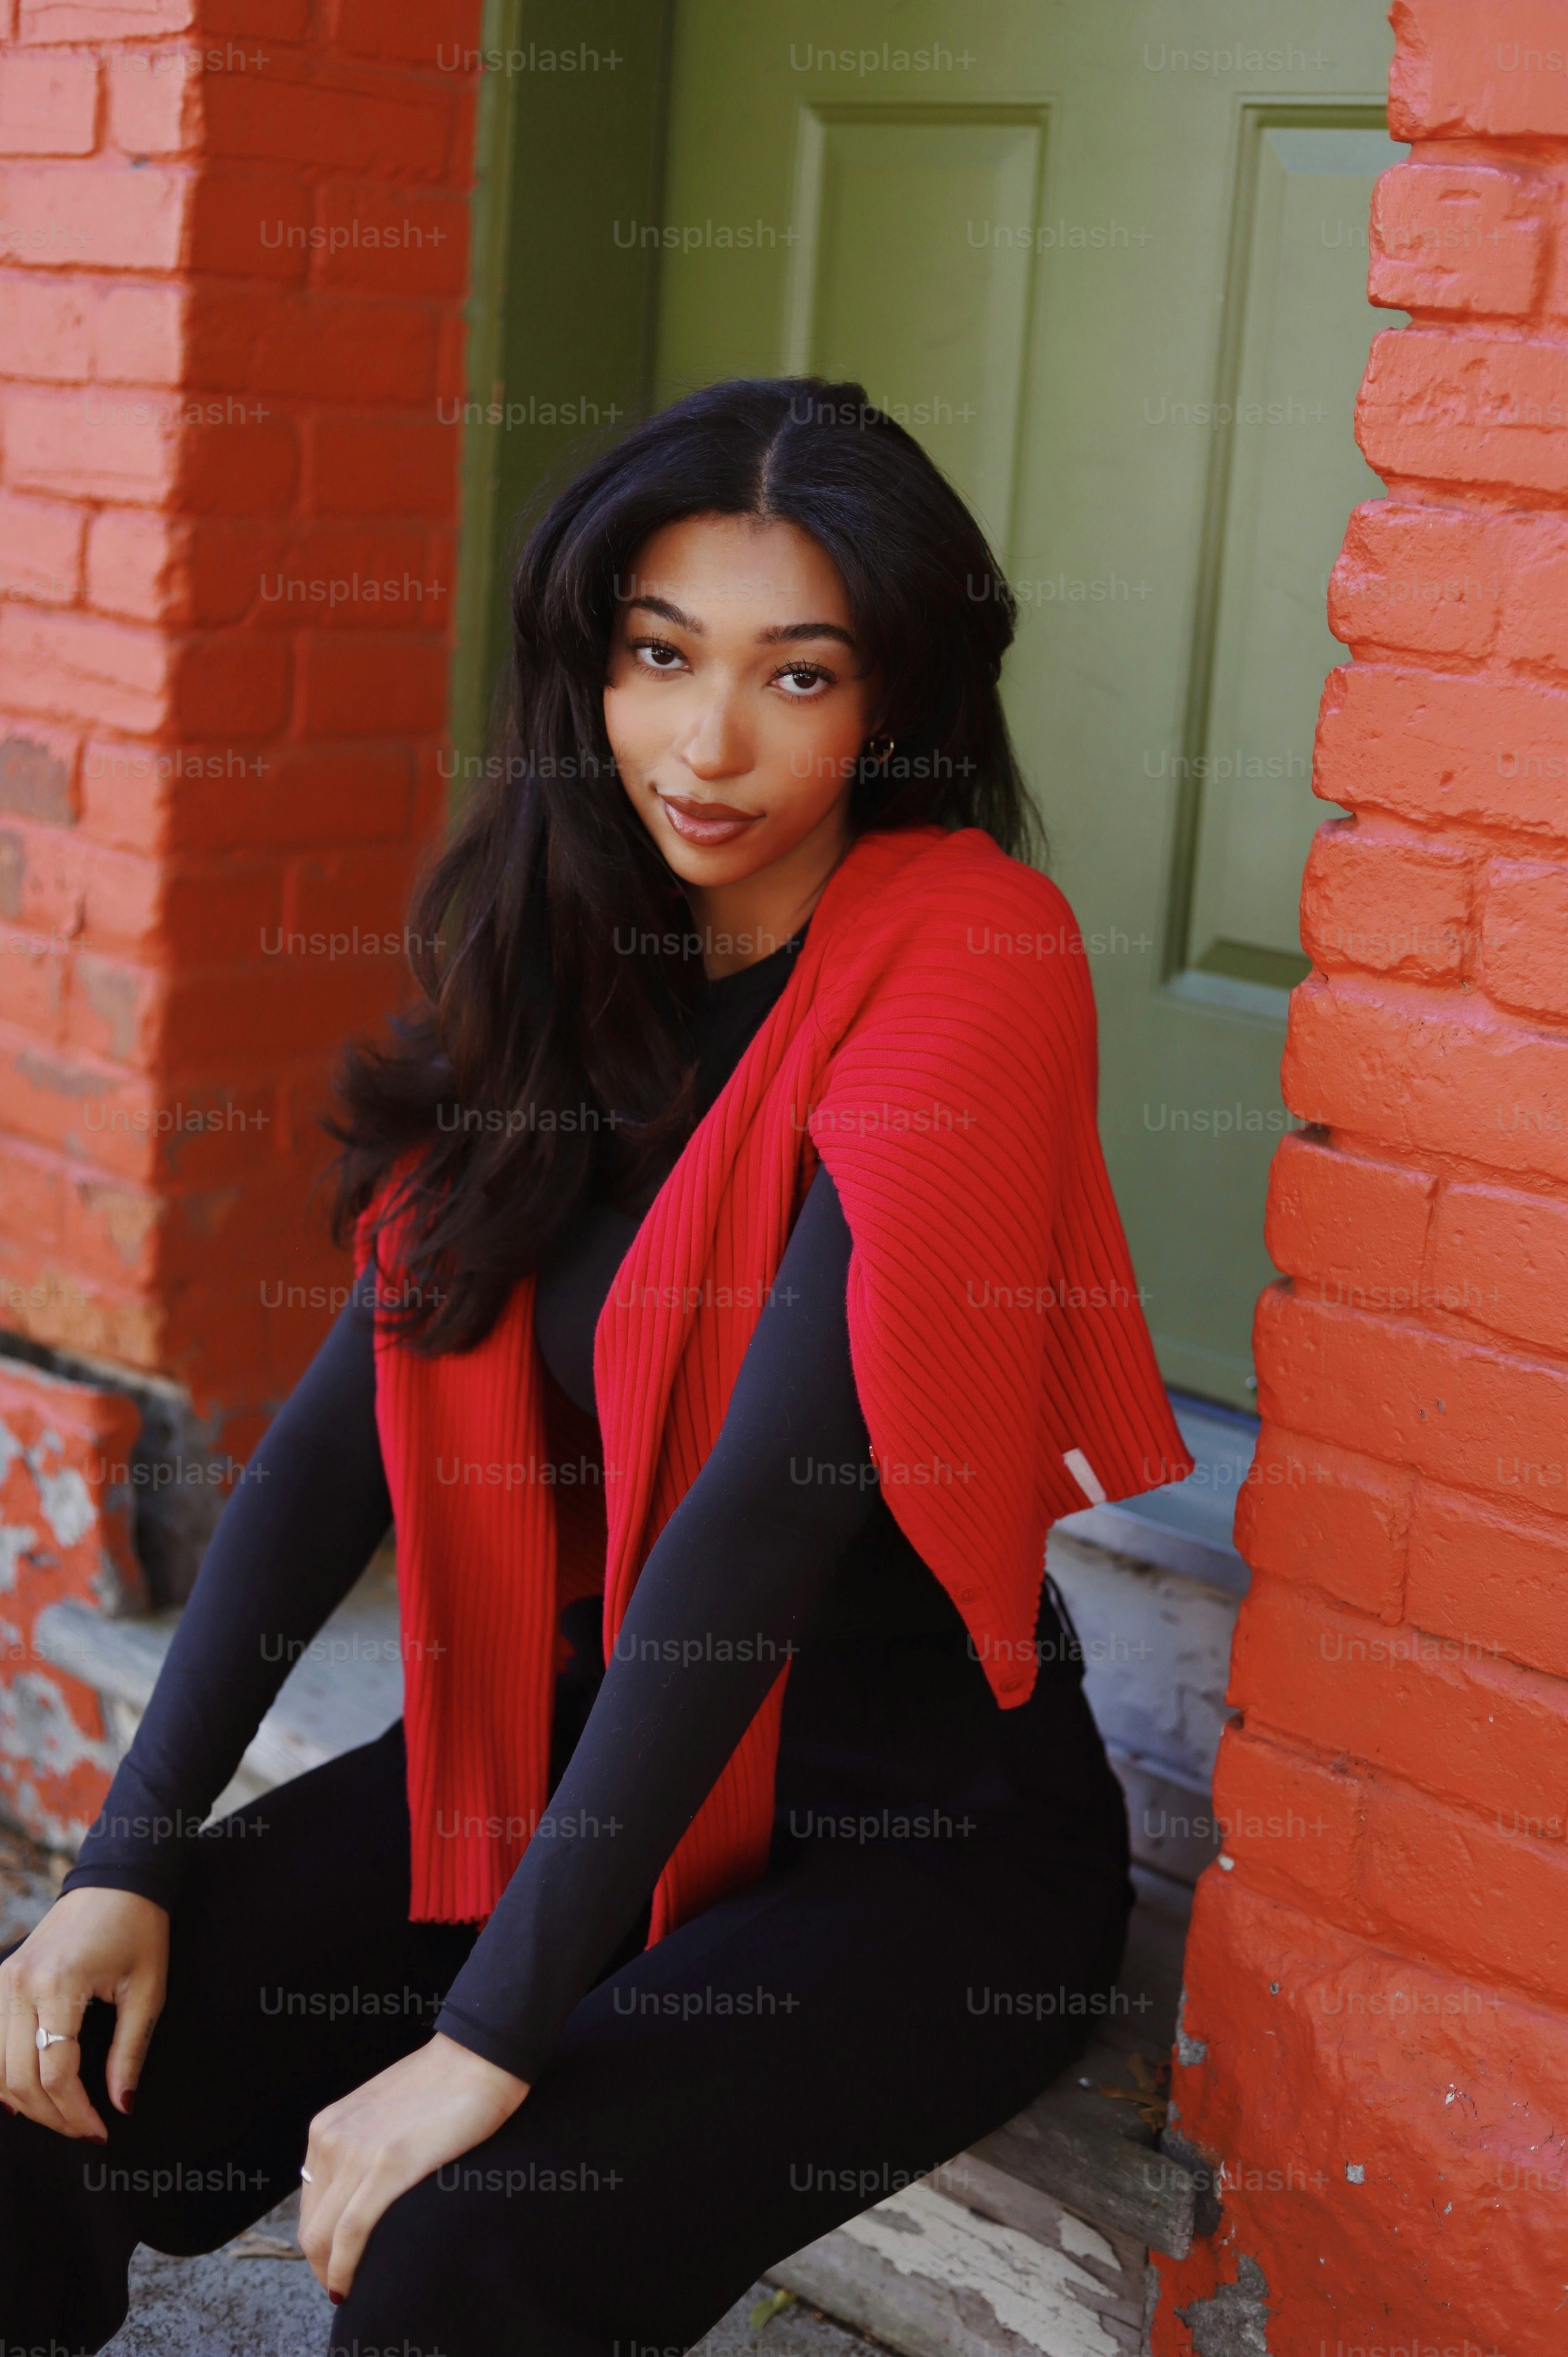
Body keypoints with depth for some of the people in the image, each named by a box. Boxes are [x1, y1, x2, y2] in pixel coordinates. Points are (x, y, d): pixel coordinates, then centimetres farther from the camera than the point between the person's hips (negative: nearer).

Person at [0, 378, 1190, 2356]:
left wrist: (493, 2033, -26)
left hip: (925, 1837, -5)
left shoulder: (967, 956, -19)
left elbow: (766, 1508, -25)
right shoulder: (559, 962, 2)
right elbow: (353, 1412, -1)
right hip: (592, 1741, 6)